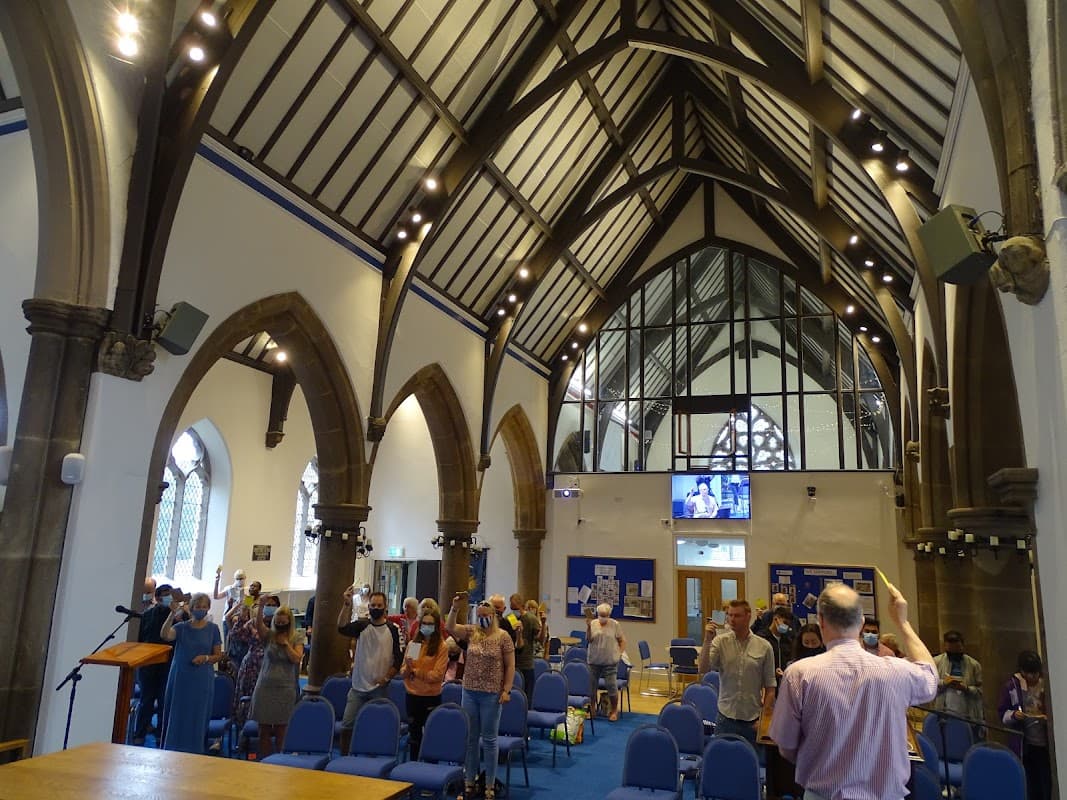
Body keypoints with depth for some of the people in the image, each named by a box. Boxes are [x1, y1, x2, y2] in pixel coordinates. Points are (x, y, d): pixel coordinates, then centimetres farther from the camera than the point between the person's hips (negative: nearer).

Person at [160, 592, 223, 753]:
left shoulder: (212, 628, 2)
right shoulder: (182, 627, 2)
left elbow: (218, 655, 4)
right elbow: (165, 635, -20)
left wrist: (206, 658, -16)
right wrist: (172, 613, -28)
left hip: (202, 680, -1)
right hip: (180, 678, 1)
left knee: (196, 718, 4)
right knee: (177, 716, 6)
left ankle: (193, 754, 15)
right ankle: (172, 751, 20)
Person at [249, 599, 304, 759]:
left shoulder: (297, 637, 2)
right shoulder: (269, 635, 4)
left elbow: (297, 658, -8)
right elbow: (258, 624, -15)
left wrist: (286, 643, -9)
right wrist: (260, 607, -30)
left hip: (285, 689, -1)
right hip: (265, 687, 2)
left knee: (281, 730, 4)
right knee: (264, 729, 6)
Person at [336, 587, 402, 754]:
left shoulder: (392, 630, 0)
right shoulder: (361, 626, 0)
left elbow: (398, 658, 3)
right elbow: (342, 628, -20)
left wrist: (387, 677, -9)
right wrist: (347, 604, -31)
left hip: (380, 687, -1)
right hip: (358, 685, 1)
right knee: (347, 724, 0)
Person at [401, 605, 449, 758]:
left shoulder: (442, 647, -9)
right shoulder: (413, 643, 4)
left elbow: (437, 675, -15)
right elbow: (403, 670, 5)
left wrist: (415, 671, -15)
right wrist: (407, 669, -17)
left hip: (431, 697, -4)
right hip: (412, 695, 4)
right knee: (414, 735, 16)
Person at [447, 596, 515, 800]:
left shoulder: (503, 637, -7)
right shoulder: (471, 632, 3)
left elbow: (510, 666, -5)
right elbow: (450, 627, -7)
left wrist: (506, 690, -11)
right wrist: (454, 607, -20)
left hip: (491, 695, -4)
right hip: (469, 692, 4)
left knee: (489, 740, 5)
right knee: (470, 738, 12)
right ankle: (469, 782, 25)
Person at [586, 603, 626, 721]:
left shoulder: (615, 625, -1)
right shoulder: (593, 624, 1)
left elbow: (622, 641, 6)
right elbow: (588, 640, -6)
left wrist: (619, 653, -3)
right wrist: (588, 627, -17)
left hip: (610, 661, -2)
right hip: (594, 660, 2)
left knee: (611, 685, -3)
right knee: (591, 685, 9)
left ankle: (614, 711, 14)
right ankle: (592, 709, 25)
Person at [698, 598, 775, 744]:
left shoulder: (763, 646, -1)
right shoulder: (720, 642, -3)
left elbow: (770, 686, 3)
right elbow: (702, 670, -12)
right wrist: (707, 640, -20)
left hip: (752, 720, 0)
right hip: (726, 717, 0)